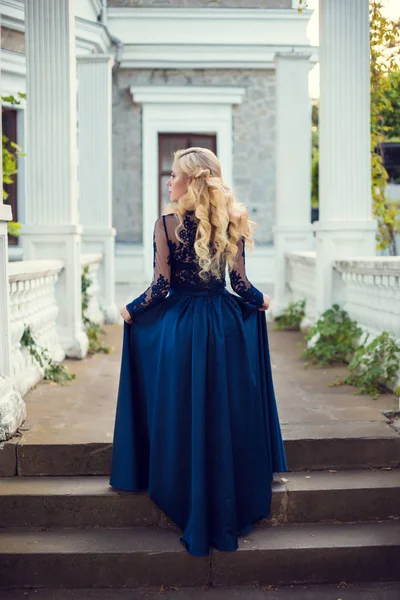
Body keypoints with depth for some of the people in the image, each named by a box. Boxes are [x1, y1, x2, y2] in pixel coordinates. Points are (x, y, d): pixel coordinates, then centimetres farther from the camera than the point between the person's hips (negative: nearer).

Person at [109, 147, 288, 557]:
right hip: (225, 324, 3)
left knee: (184, 417, 8)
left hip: (180, 328, -3)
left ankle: (194, 516, 16)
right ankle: (231, 511, 26)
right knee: (227, 414, 14)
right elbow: (240, 282, -1)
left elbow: (161, 286, -10)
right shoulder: (232, 223, -1)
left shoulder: (167, 223, -10)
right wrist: (260, 302, 20)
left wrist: (131, 310, 8)